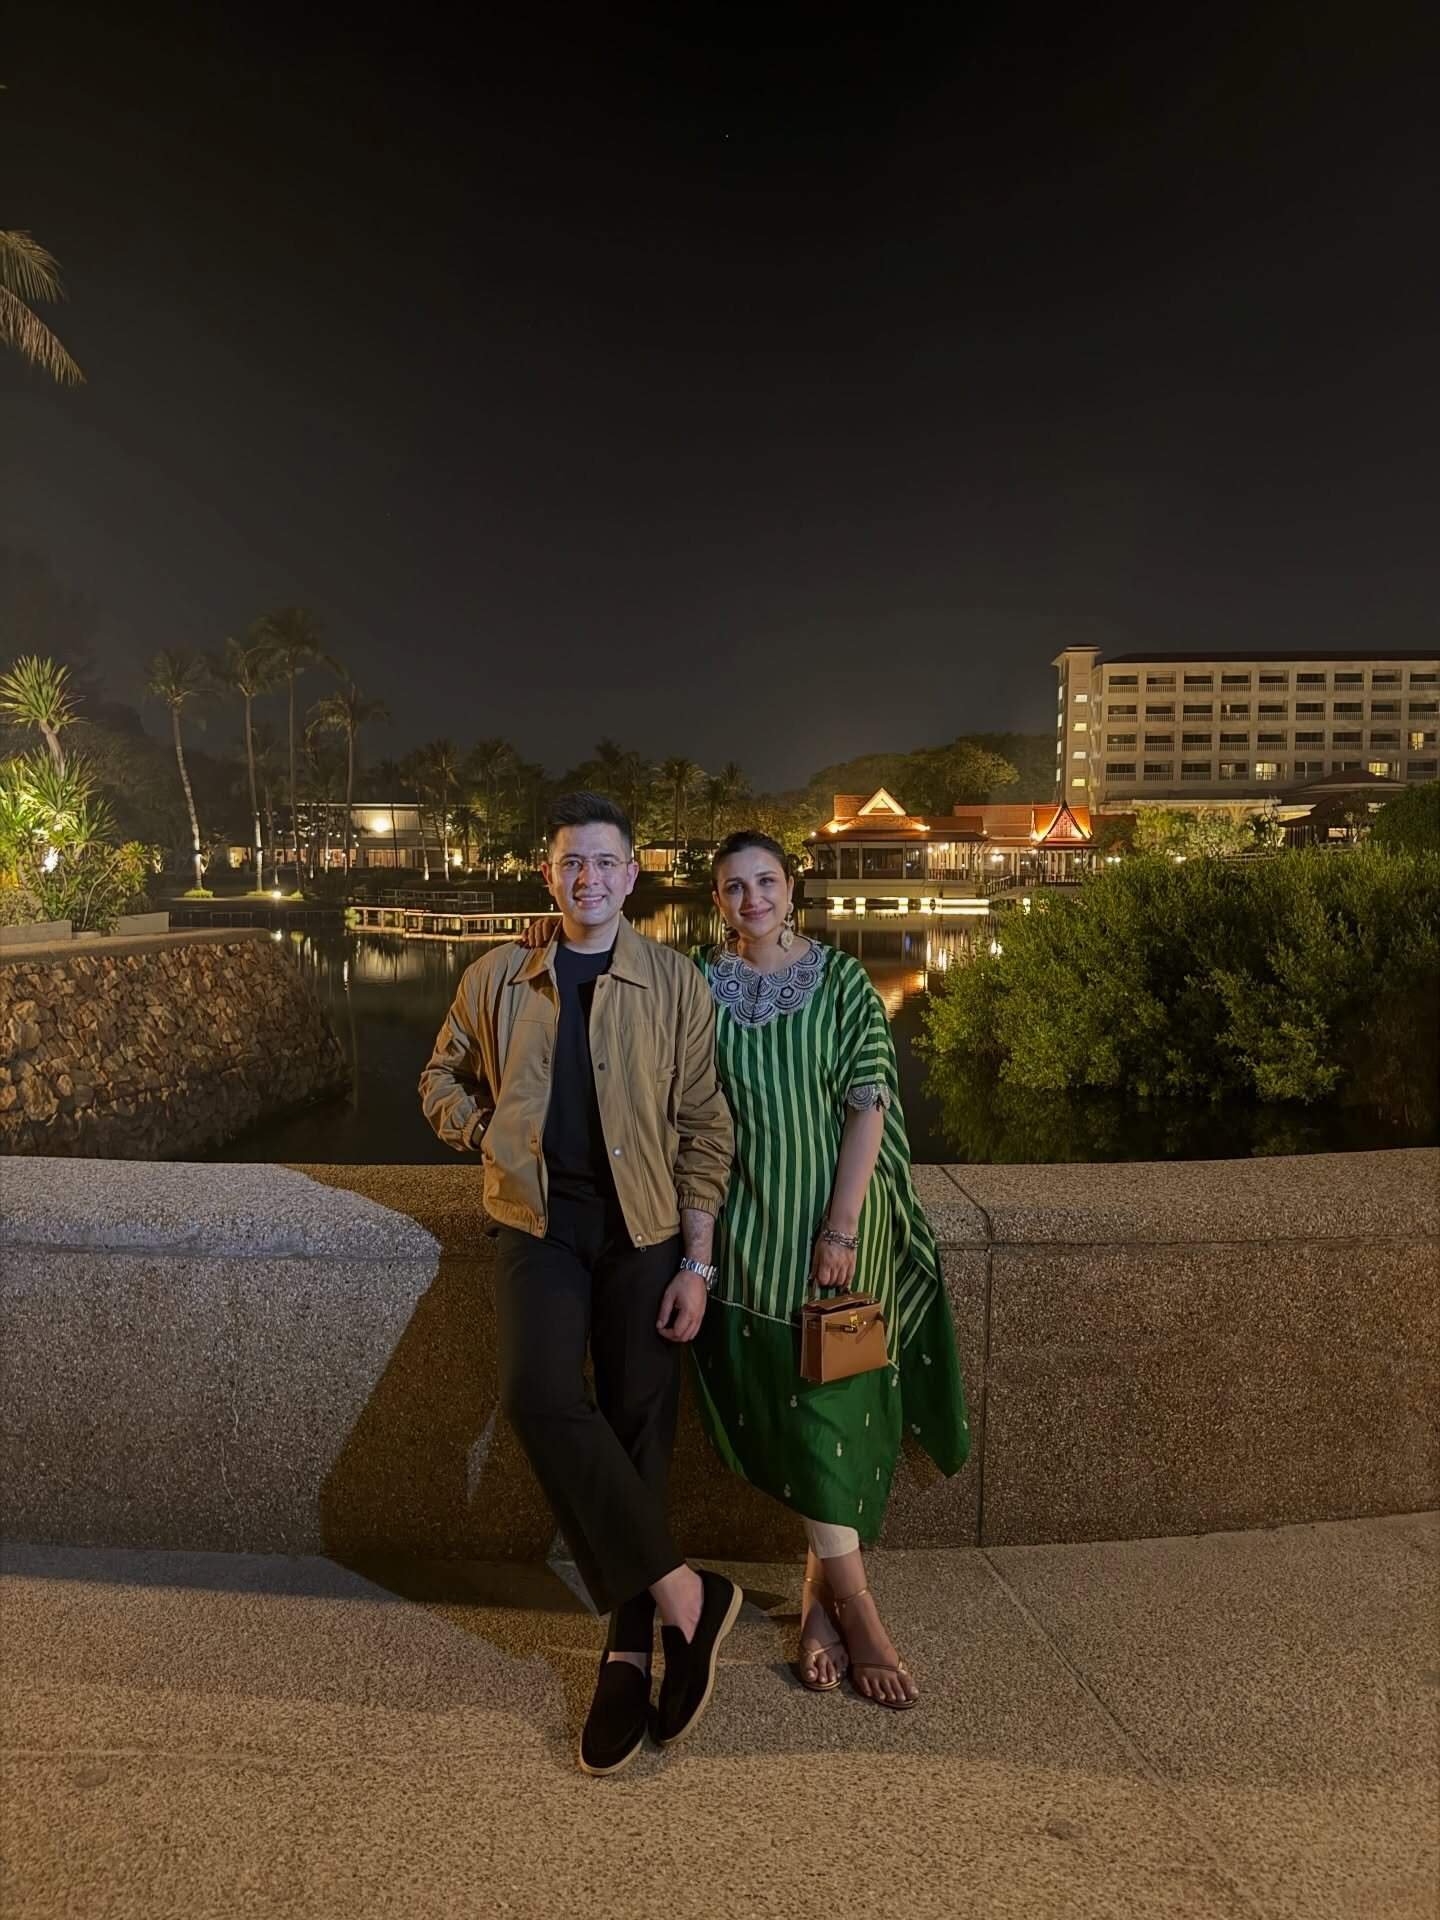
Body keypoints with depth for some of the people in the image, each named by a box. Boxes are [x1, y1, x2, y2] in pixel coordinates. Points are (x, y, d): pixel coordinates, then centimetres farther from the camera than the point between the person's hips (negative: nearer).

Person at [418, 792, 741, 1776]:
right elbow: (443, 1078, 19)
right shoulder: (498, 978, 5)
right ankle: (683, 1593, -8)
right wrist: (486, 1135, -1)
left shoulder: (675, 983, -1)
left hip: (643, 1225, 0)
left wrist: (697, 1263, -5)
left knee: (638, 1427, 3)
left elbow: (703, 1129, -1)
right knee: (541, 1397, -21)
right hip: (539, 1220, 1)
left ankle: (629, 1649, 19)